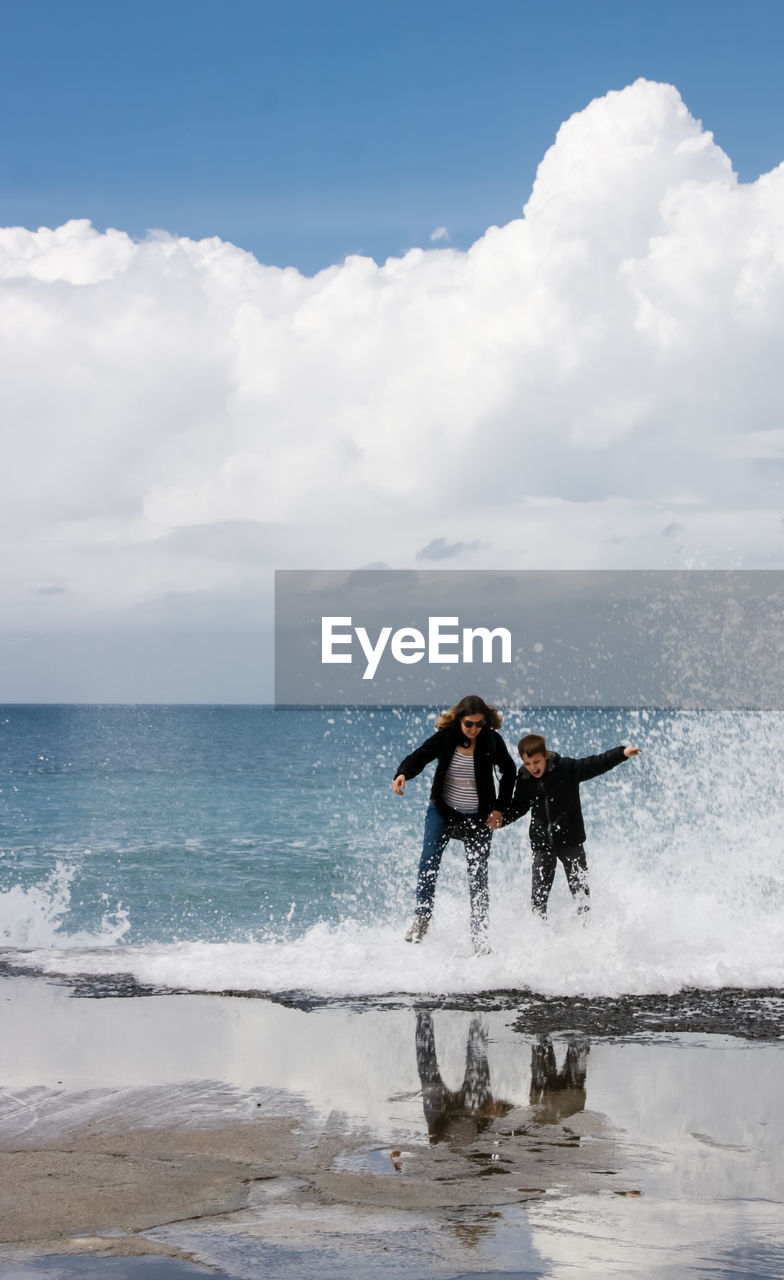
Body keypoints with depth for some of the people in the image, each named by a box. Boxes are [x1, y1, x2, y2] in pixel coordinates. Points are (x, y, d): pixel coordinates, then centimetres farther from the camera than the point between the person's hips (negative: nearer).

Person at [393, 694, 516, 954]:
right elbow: (419, 757, -10)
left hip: (478, 818, 0)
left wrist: (499, 808, -1)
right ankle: (422, 918, -2)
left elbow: (508, 772, 6)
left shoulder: (492, 741, -8)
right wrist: (402, 774, -32)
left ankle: (479, 937, 4)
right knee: (429, 861, -17)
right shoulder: (445, 738, -10)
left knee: (478, 876, -3)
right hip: (443, 812, 0)